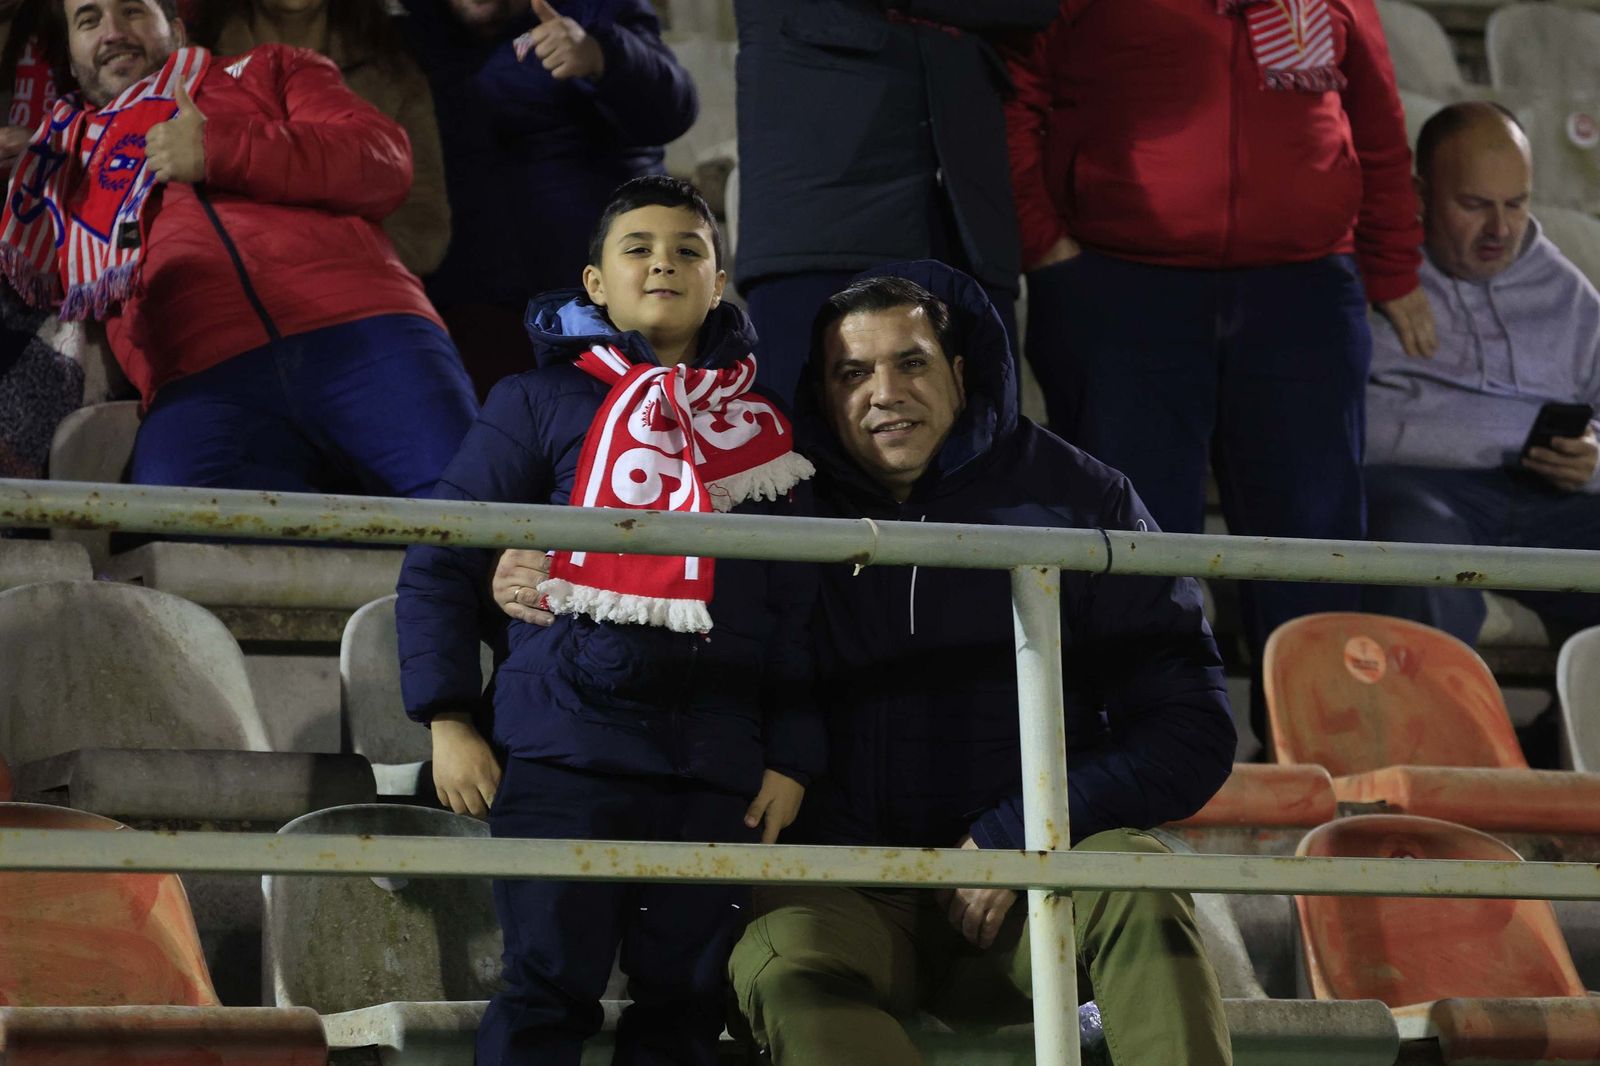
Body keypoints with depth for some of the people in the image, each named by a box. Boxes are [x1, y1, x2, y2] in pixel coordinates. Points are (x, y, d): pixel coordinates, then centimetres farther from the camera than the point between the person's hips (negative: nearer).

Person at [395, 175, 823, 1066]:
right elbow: (443, 561, 5)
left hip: (714, 765, 3)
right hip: (562, 750, -3)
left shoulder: (762, 431, 15)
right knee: (551, 993, -7)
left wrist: (791, 757, 7)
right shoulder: (541, 404, 7)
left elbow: (795, 613, 15)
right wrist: (448, 720, -3)